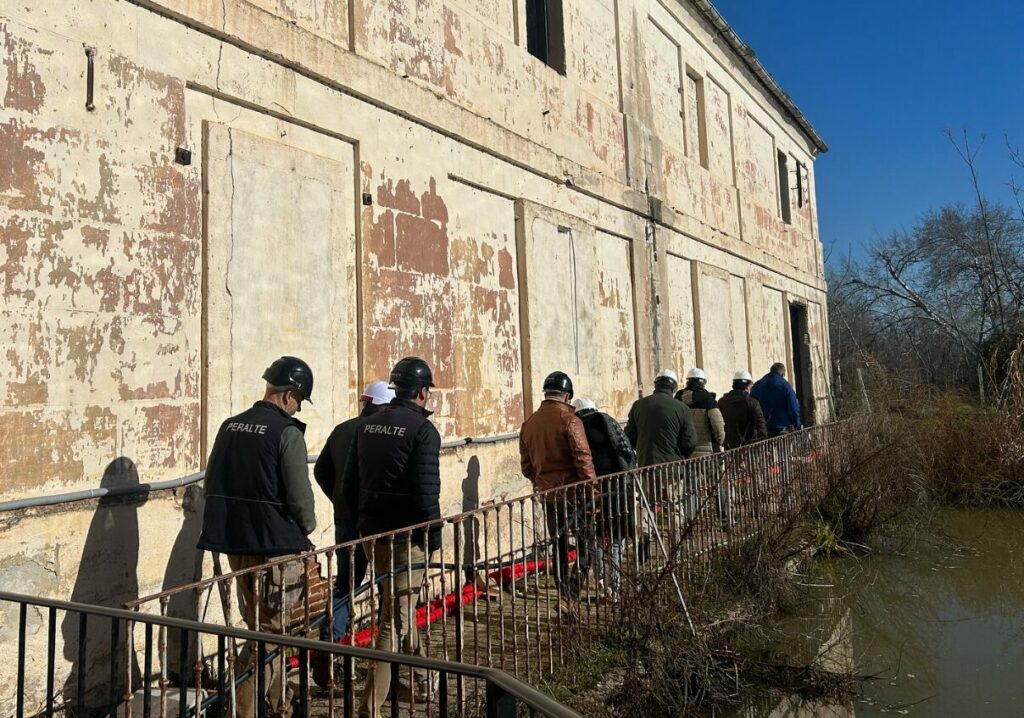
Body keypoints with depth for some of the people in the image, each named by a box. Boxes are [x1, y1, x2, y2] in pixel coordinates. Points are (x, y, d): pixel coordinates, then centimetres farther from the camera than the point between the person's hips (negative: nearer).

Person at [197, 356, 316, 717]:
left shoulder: (230, 426, 8)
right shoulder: (287, 432, -14)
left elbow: (210, 485, 14)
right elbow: (299, 494, -17)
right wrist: (308, 527, 2)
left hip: (234, 541, 8)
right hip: (275, 542, -8)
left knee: (259, 624, 21)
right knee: (270, 631, 3)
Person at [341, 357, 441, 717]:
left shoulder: (367, 425, 7)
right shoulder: (423, 430, -14)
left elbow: (349, 484, 10)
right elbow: (426, 492, -19)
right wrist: (433, 536, -8)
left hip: (372, 533, 8)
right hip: (406, 536, -8)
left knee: (399, 605, 23)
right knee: (396, 619, 2)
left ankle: (422, 680, 41)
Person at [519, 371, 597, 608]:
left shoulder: (529, 424, 6)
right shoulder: (569, 420, -14)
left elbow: (526, 466, 11)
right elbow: (583, 459, -18)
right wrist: (593, 488, -10)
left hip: (546, 494, 6)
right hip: (573, 492, -6)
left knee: (559, 548, 16)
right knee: (586, 544, 4)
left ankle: (565, 596, 25)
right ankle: (571, 596, -8)